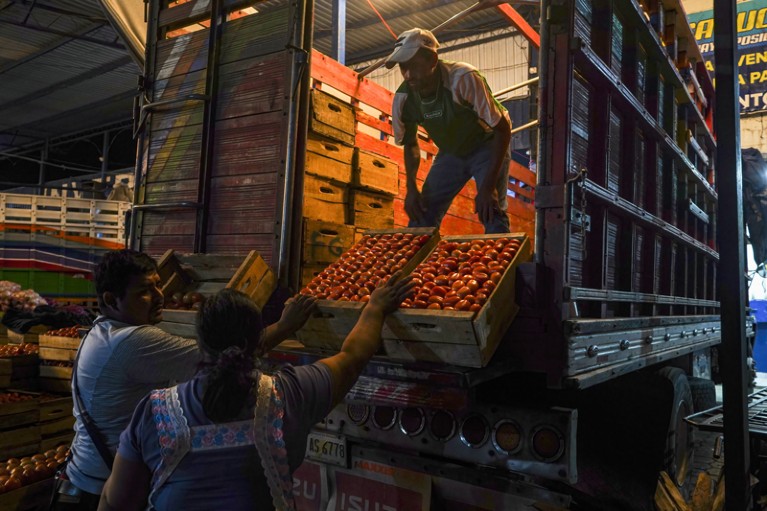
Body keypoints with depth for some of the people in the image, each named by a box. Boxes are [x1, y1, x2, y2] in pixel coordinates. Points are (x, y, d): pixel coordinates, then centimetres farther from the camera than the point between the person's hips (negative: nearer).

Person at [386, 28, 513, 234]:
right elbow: (410, 144, 2)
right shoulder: (403, 98, -17)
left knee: (491, 213, -22)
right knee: (421, 213, -4)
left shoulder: (463, 79, -32)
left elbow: (502, 128, -26)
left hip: (487, 145, -4)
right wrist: (411, 188, -11)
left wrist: (488, 187, -31)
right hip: (450, 152, 4)